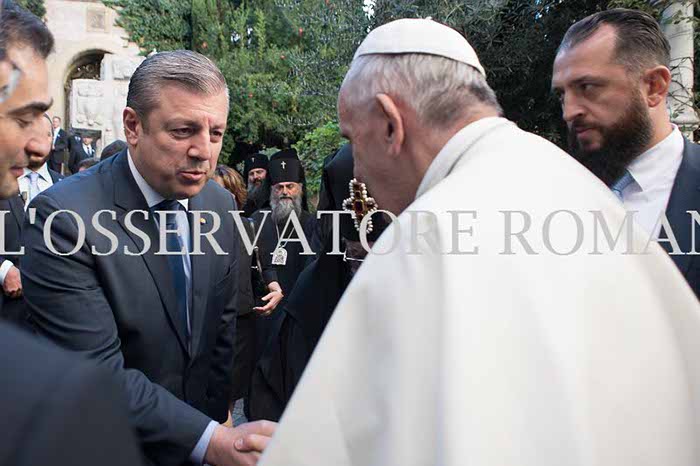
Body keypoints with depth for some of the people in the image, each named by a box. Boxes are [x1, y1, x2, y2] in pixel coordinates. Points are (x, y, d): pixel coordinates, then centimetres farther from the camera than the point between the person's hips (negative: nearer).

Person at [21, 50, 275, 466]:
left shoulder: (221, 204, -6)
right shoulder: (62, 217, -24)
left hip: (205, 421, 5)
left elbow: (223, 324, 3)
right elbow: (99, 374, -27)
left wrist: (218, 416, 0)